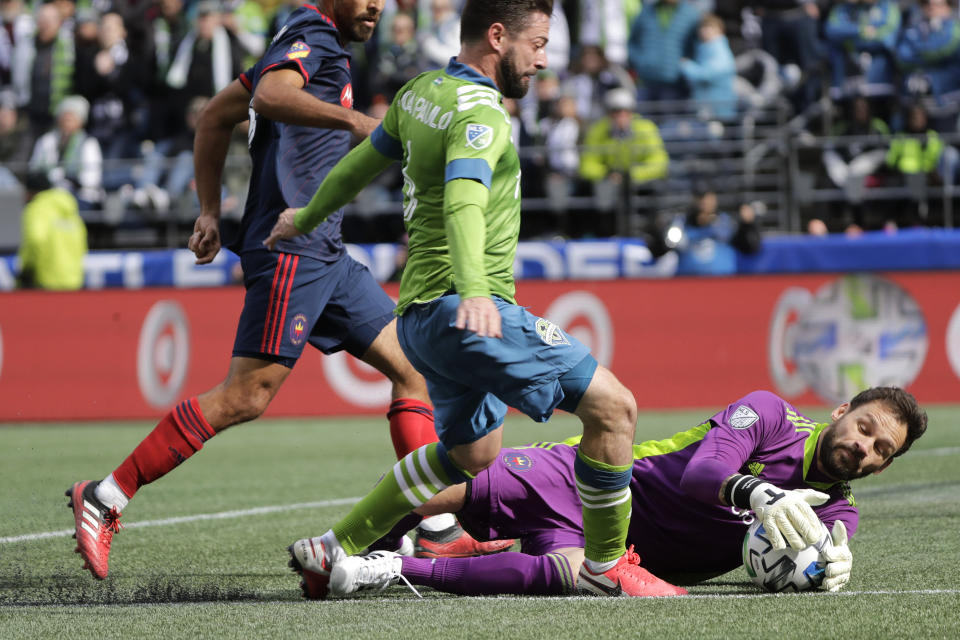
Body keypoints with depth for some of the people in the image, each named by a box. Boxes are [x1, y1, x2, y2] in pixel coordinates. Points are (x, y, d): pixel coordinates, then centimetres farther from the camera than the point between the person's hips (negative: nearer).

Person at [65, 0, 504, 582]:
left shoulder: (322, 47, 22)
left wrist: (210, 213, 23)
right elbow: (269, 96, -29)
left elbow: (215, 116, 25)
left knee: (413, 365, 7)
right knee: (249, 394, -14)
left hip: (324, 255, 11)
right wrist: (352, 120, -37)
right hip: (291, 249, -11)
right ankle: (106, 497, -9)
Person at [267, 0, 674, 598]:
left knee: (471, 455, 23)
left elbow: (361, 163, 28)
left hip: (423, 314, 10)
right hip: (462, 309, -10)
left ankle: (331, 551, 25)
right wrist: (475, 291, -48)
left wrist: (307, 218, 45)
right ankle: (606, 567, -2)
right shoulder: (479, 112, -16)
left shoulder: (419, 93, 13)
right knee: (612, 405, -11)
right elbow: (463, 205, -33)